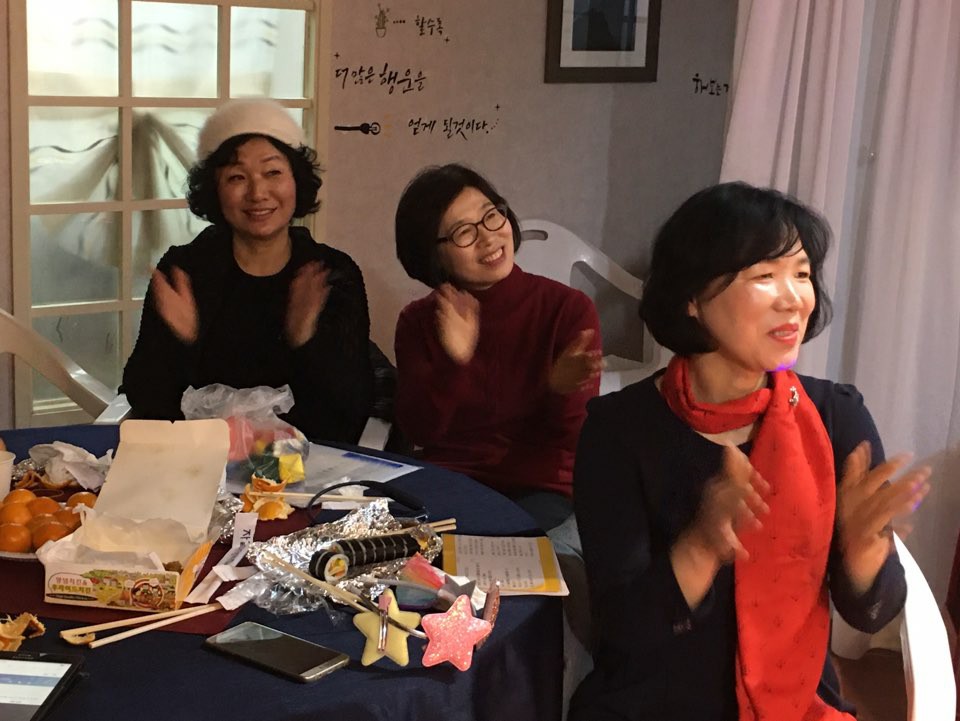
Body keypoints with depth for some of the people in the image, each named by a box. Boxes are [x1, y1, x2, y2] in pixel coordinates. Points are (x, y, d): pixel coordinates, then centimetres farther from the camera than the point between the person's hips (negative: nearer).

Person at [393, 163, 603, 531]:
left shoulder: (569, 309, -6)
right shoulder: (418, 322, 4)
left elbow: (575, 439, -6)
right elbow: (418, 431, -6)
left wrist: (562, 391, -28)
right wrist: (453, 364, -23)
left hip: (538, 490, -2)